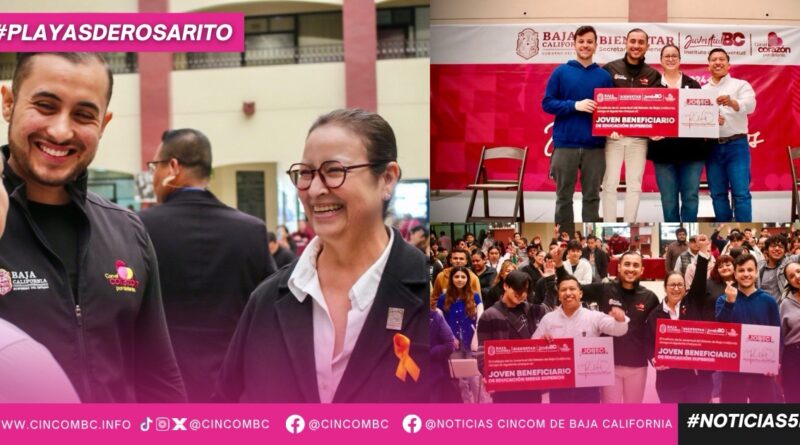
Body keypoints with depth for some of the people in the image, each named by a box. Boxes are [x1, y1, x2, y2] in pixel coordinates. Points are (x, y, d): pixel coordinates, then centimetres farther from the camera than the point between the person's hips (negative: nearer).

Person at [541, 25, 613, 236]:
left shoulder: (604, 76, 8)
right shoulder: (561, 72, 3)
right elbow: (547, 103, -1)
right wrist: (575, 105, -14)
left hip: (594, 145, 1)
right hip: (566, 143, -1)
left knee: (592, 196, 7)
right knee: (564, 197, 5)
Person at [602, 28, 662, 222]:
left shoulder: (653, 75, 8)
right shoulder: (610, 69, 1)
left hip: (639, 138, 2)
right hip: (613, 136, -2)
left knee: (634, 185, 6)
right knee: (610, 184, 0)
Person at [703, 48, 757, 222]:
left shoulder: (741, 85, 5)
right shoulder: (702, 90, 13)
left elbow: (749, 105, -13)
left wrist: (731, 102, -34)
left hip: (736, 145, -3)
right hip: (712, 147, 3)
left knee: (741, 193, -7)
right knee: (718, 194, 5)